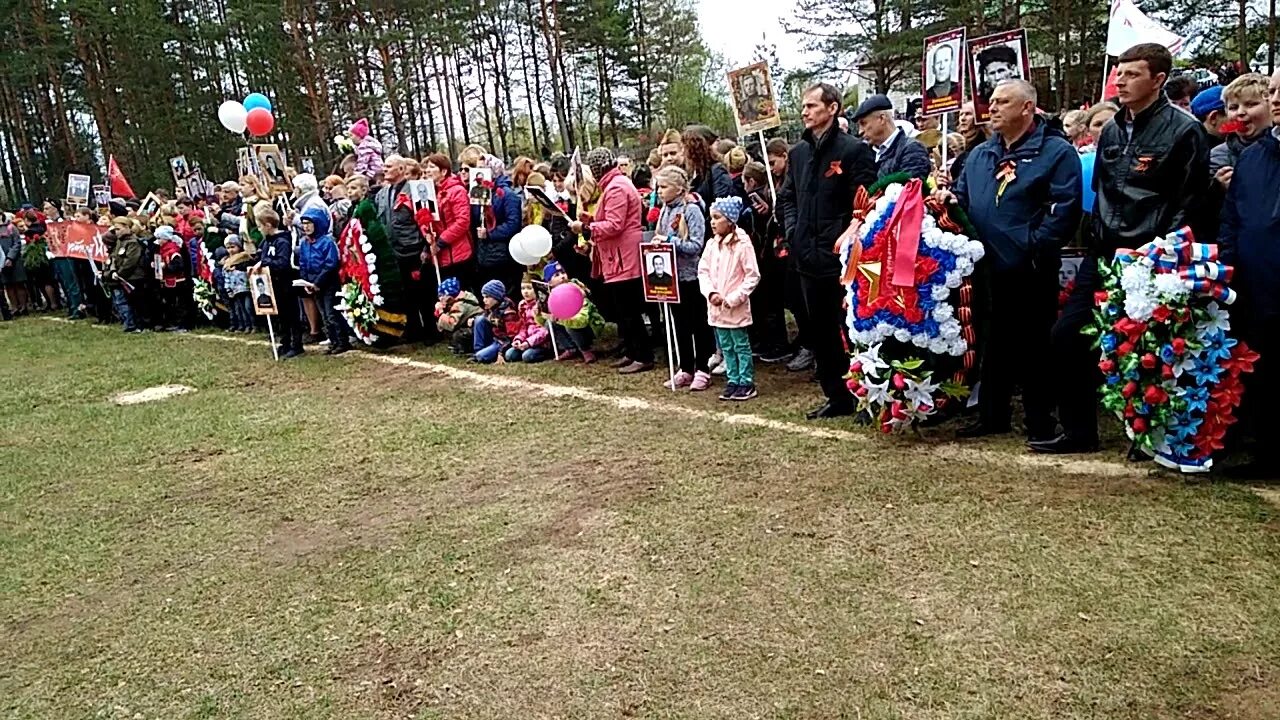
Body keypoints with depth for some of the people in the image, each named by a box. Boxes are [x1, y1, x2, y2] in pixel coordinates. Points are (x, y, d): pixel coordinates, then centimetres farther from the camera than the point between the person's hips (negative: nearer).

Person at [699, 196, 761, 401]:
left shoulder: (743, 244, -12)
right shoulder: (712, 244, 6)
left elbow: (753, 276, -12)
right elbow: (703, 271, 6)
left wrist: (733, 298, -16)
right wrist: (710, 293, -10)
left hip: (736, 307, -6)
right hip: (716, 306, 6)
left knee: (741, 346, 3)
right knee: (726, 347, 14)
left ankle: (747, 383, 12)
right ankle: (733, 382, 23)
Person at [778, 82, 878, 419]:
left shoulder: (854, 149, -7)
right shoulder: (798, 152, 14)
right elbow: (786, 196, 20)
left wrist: (842, 237, -14)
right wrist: (792, 230, 5)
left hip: (842, 257, -7)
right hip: (809, 257, 7)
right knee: (820, 331, 12)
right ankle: (837, 396, 23)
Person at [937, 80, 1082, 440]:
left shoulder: (1056, 151, -4)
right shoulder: (979, 155, 16)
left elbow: (1065, 209, -13)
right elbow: (963, 198, 22)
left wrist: (1035, 248, -19)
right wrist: (948, 198, -1)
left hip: (1032, 271, -6)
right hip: (987, 268, 6)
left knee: (1034, 345, 3)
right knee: (993, 343, 14)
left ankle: (1040, 422, 15)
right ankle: (991, 416, 26)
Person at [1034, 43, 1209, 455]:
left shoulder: (1182, 130, -7)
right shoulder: (1112, 131, 13)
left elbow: (1190, 201, -9)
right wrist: (1099, 240, 12)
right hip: (1105, 255, 7)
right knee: (1067, 335, 2)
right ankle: (1079, 431, 14)